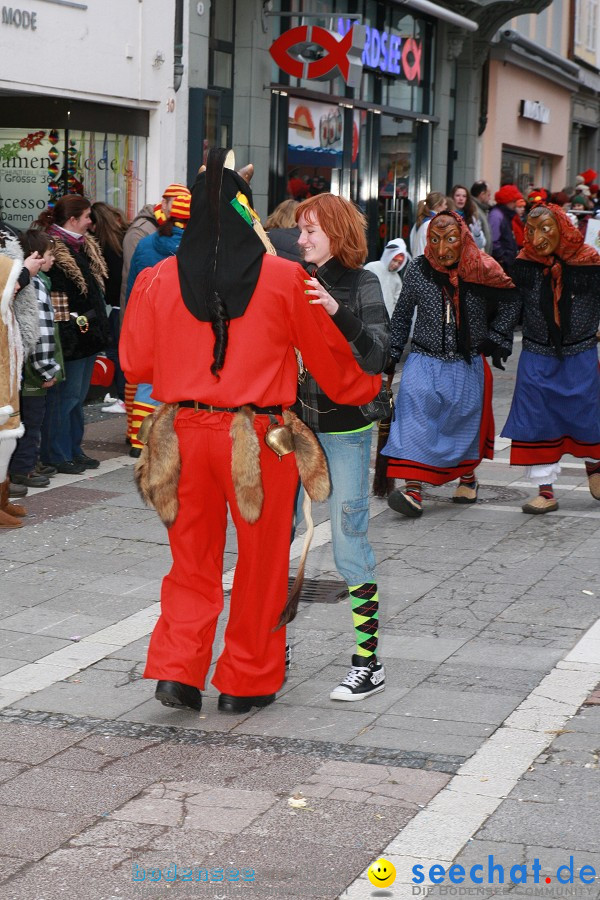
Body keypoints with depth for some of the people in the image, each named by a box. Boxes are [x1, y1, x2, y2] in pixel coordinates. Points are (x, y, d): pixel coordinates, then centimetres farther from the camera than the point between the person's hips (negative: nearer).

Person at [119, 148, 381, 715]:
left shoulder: (158, 281, -2)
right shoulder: (283, 279, -7)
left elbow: (136, 365, 6)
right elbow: (328, 355, 5)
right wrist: (365, 388, 24)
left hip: (184, 431, 2)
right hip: (258, 436, -2)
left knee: (193, 559, 16)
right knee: (261, 561, 12)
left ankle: (177, 669, 7)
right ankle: (246, 682, 19)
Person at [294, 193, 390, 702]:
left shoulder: (361, 284, -4)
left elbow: (377, 357, -16)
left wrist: (339, 313, -29)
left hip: (344, 430, -4)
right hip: (292, 425, 4)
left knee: (350, 545, -1)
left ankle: (369, 662, 7)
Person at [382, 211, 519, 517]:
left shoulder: (481, 270, -7)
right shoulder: (418, 270, -5)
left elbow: (510, 299, 10)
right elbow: (402, 313, 7)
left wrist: (497, 338, 8)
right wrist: (392, 354, 9)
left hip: (468, 363, 1)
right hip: (426, 359, 0)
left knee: (466, 417, 11)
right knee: (415, 404, -19)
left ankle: (468, 477, 38)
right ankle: (413, 489, -25)